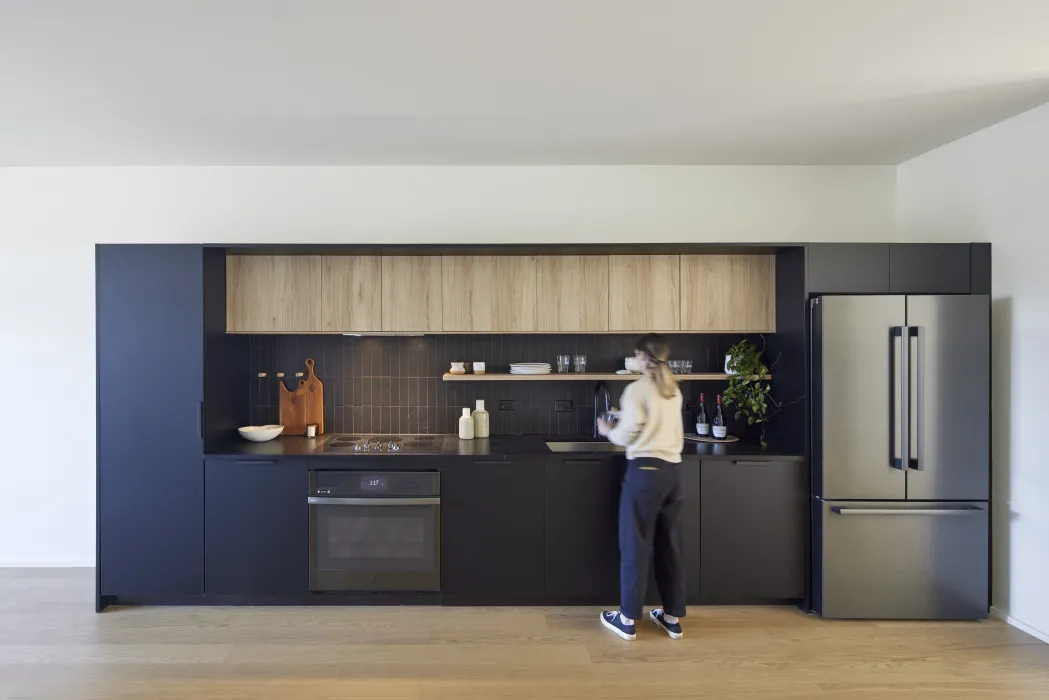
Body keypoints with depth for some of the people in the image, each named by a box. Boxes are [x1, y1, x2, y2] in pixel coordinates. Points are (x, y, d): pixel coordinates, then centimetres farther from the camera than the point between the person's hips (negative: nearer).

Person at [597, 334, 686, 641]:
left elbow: (626, 436, -9)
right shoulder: (673, 390, 11)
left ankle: (628, 619, 12)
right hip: (672, 470, 7)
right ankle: (673, 617, 22)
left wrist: (607, 430, 10)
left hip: (645, 470, -6)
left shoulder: (637, 389, -9)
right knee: (670, 545, 13)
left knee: (636, 544, 3)